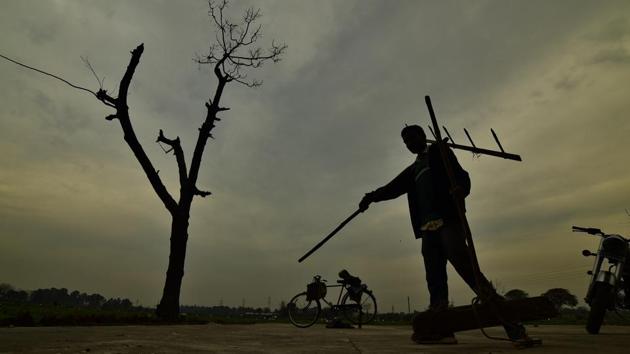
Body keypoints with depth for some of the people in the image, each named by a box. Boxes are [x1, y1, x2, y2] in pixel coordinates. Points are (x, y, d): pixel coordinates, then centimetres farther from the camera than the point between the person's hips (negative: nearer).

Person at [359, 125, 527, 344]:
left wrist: (461, 187, -24)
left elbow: (460, 174, 1)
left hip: (448, 218, -6)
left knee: (462, 264, -18)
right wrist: (373, 196, -4)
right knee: (434, 276, -1)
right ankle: (440, 328, -1)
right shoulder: (412, 170, 28)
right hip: (428, 226, 6)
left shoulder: (439, 152, 14)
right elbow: (395, 187, 14)